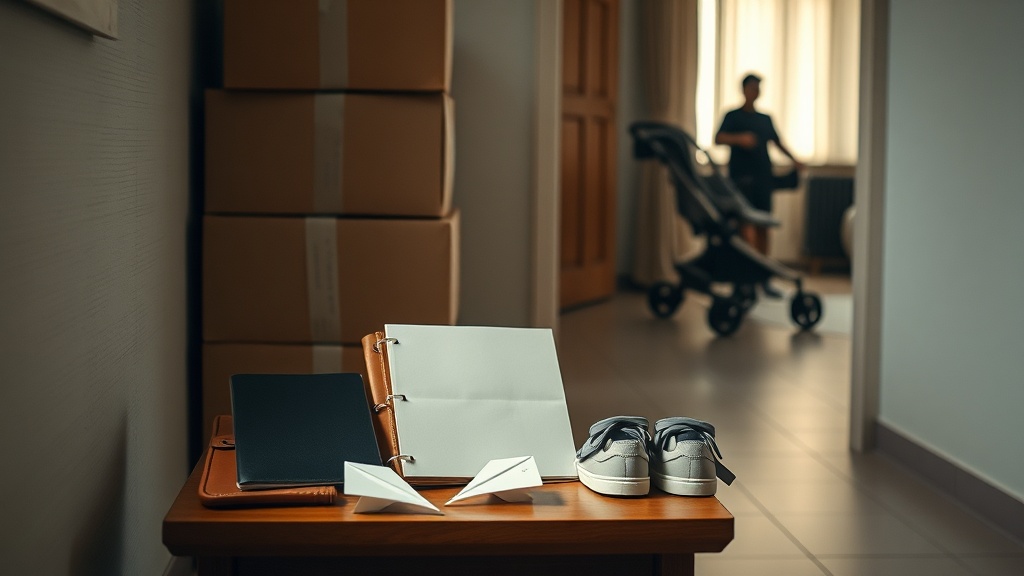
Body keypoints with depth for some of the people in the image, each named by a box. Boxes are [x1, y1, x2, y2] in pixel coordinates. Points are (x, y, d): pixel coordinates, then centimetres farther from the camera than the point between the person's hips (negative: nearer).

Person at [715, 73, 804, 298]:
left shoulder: (765, 119, 18)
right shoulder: (733, 116, 2)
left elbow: (777, 142, 25)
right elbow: (718, 139, -11)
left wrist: (794, 160, 11)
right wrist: (739, 138, -29)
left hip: (763, 178, 5)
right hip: (742, 177, -5)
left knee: (763, 227, 6)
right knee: (747, 226, -12)